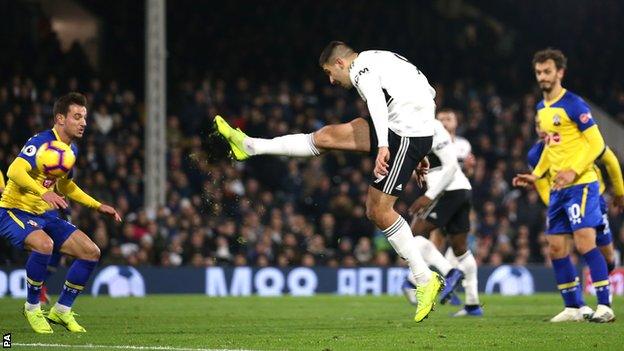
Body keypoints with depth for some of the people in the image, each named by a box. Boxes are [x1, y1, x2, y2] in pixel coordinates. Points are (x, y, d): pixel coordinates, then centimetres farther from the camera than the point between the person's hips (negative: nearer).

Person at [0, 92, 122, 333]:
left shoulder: (71, 149, 7)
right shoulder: (41, 142, -20)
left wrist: (98, 206, 16)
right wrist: (43, 192, -53)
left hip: (44, 214, 9)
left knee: (91, 252, -2)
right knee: (44, 243, -38)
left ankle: (61, 310, 12)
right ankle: (32, 308, -16)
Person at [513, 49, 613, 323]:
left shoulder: (573, 104, -11)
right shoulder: (541, 108, 14)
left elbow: (596, 143, -13)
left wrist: (573, 171, -21)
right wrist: (536, 175, 16)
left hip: (580, 184, -8)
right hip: (557, 188, 8)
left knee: (584, 241, -17)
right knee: (556, 247, 5)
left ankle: (605, 306, -16)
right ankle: (572, 308, 13)